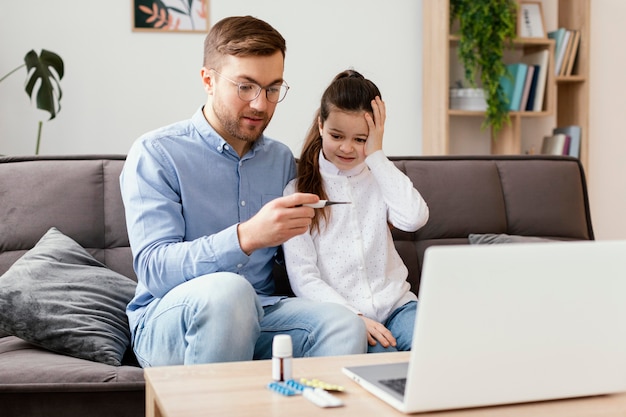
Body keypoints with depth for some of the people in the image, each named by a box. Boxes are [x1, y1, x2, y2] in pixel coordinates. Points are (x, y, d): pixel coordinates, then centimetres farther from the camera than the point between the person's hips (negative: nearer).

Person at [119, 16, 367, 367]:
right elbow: (154, 269, -17)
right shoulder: (155, 154, -4)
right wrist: (246, 237, -31)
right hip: (168, 321, -3)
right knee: (226, 289, -36)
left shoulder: (282, 160, 13)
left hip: (258, 316, 3)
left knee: (344, 326, -26)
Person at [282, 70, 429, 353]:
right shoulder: (298, 192, 2)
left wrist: (376, 155, -7)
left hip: (395, 305, 4)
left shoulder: (378, 178, 11)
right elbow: (303, 279, -4)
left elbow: (414, 218, -12)